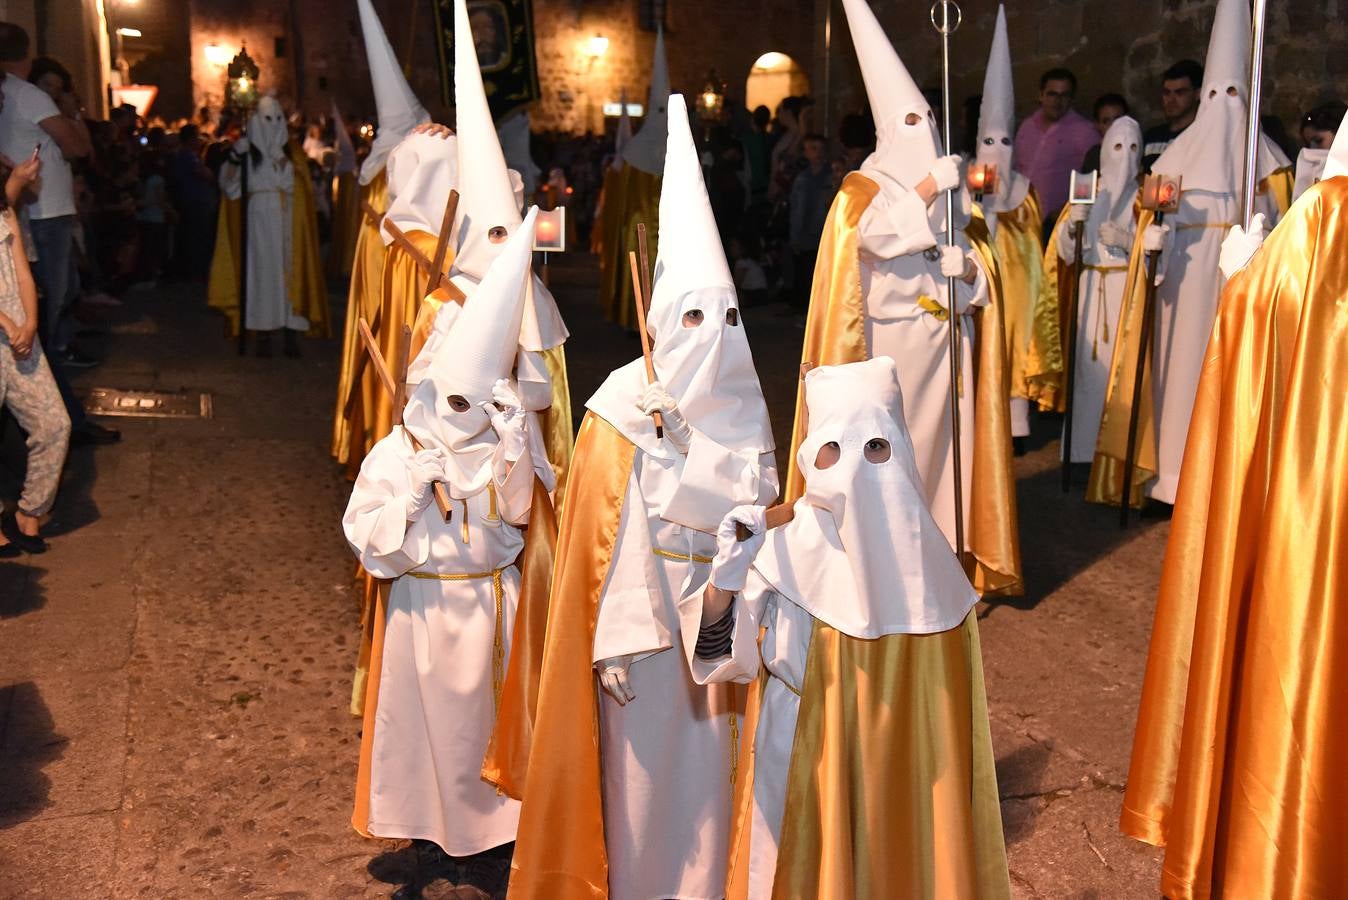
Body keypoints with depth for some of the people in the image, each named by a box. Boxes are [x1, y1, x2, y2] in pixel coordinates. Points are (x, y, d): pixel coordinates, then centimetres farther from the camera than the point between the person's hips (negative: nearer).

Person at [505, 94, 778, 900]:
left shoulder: (746, 409, 1)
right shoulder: (625, 406, -12)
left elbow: (759, 520, 7)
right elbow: (606, 533, -11)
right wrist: (613, 638, -13)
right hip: (645, 610, -4)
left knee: (715, 765, 14)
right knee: (644, 766, 9)